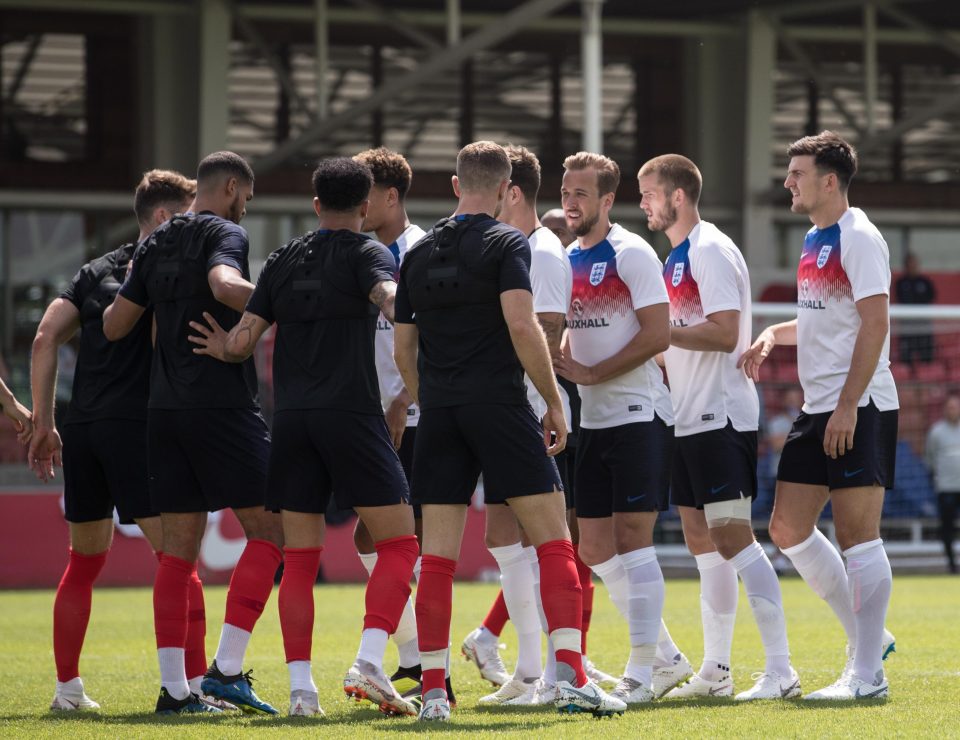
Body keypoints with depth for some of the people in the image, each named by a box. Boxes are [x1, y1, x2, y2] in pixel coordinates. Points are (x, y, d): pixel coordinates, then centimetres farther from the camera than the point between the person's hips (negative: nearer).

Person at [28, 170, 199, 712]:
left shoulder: (97, 270, 19)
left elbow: (47, 336, 12)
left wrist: (43, 421, 13)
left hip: (81, 427, 7)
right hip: (136, 425, -7)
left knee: (85, 561, 16)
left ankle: (68, 688, 17)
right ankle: (196, 683, -12)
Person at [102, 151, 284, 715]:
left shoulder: (154, 247, 16)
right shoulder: (224, 233, -5)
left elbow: (114, 325, 17)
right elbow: (224, 284, -26)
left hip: (165, 409, 7)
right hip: (223, 406, -7)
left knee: (179, 550, 7)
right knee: (268, 531, 0)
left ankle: (174, 687, 2)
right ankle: (227, 669, -10)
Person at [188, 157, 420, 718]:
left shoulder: (284, 260, 14)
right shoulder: (367, 252, 2)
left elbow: (243, 341, 11)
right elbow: (391, 298, -20)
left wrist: (222, 348, 31)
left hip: (291, 418, 5)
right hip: (352, 413, -5)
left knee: (299, 557, 7)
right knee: (399, 544, 1)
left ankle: (301, 687, 2)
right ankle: (369, 663, -15)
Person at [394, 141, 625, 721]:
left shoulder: (419, 254, 13)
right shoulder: (507, 243, -3)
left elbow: (404, 349, 15)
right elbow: (522, 325, -15)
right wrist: (555, 402, -7)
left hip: (439, 412, 5)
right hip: (499, 405, -5)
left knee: (438, 556, 5)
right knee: (554, 541, -1)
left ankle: (434, 689, 1)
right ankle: (570, 675, -11)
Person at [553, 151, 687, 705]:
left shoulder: (632, 254, -10)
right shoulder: (566, 260, 13)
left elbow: (658, 335, -15)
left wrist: (591, 373, -16)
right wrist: (558, 359, 2)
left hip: (638, 415, -8)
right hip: (592, 421, 8)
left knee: (632, 537, -10)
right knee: (595, 546, 7)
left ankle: (642, 673, -6)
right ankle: (668, 656, 18)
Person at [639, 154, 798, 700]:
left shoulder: (711, 250, -12)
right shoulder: (676, 257, 17)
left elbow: (725, 333, -21)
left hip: (721, 417, -10)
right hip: (690, 420, 10)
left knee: (732, 537, -13)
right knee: (702, 539, 10)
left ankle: (781, 671, -14)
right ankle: (715, 671, 15)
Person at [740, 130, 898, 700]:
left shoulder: (859, 238, -12)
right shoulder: (815, 240, 16)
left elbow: (875, 323, -19)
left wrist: (848, 405, -23)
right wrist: (772, 335, 9)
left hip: (859, 409, -10)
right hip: (818, 408, 10)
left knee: (857, 534, -8)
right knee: (789, 527, 8)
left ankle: (868, 675, -4)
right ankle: (868, 638, 18)